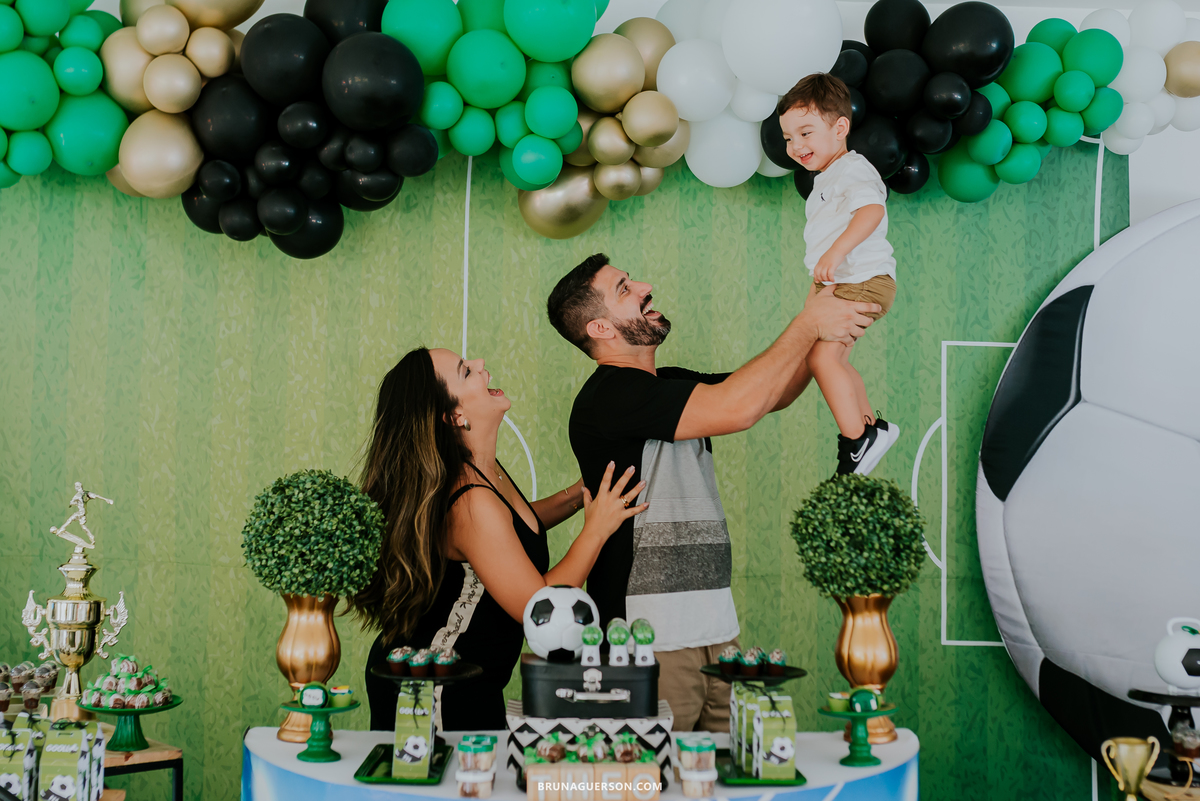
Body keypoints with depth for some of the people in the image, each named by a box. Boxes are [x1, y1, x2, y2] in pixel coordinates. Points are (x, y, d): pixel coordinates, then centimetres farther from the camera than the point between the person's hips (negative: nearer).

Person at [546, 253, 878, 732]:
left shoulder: (671, 385, 17)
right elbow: (735, 409, -23)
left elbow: (773, 394, 19)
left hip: (715, 627, 9)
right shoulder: (607, 396, -14)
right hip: (650, 639, -8)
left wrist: (825, 323, 4)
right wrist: (808, 324, -13)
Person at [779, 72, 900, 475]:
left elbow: (871, 209, -34)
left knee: (821, 355, -20)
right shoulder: (826, 180, 20)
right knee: (835, 359, 19)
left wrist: (837, 251, -46)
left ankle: (857, 440, -12)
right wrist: (818, 287, 30)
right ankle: (871, 425, 33)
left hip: (862, 282, -11)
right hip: (839, 284, 11)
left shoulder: (852, 170, -13)